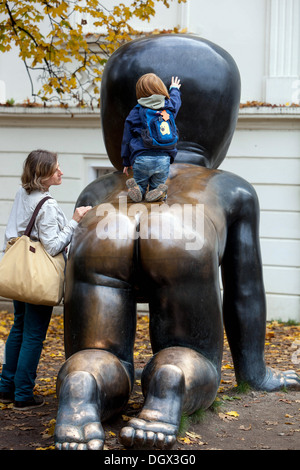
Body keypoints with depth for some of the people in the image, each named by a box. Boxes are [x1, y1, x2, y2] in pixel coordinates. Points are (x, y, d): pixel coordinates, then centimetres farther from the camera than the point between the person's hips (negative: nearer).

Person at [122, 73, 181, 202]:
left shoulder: (135, 113, 2)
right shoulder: (170, 107, 6)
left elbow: (127, 140, 8)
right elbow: (175, 99, 34)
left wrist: (126, 162, 18)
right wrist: (174, 89, 57)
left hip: (142, 159, -1)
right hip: (164, 159, 1)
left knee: (140, 186, 15)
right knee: (157, 186, 15)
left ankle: (136, 189, -21)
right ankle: (159, 191, -21)